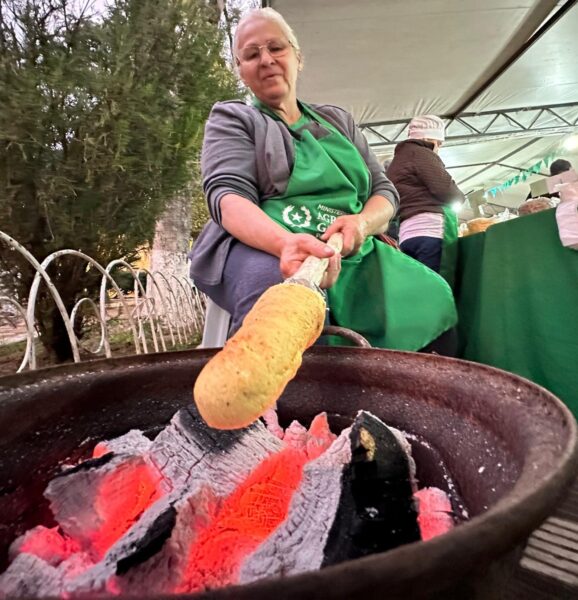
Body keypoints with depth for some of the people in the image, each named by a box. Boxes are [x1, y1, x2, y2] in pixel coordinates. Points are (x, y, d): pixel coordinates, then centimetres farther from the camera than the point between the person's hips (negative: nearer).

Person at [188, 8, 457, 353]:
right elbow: (228, 196, -8)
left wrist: (362, 222, -9)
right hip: (262, 246, -4)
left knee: (432, 298, -15)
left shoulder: (339, 120, 23)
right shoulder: (232, 118, 11)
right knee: (280, 288, -38)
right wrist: (286, 242, -30)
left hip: (348, 252, 5)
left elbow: (384, 191, 18)